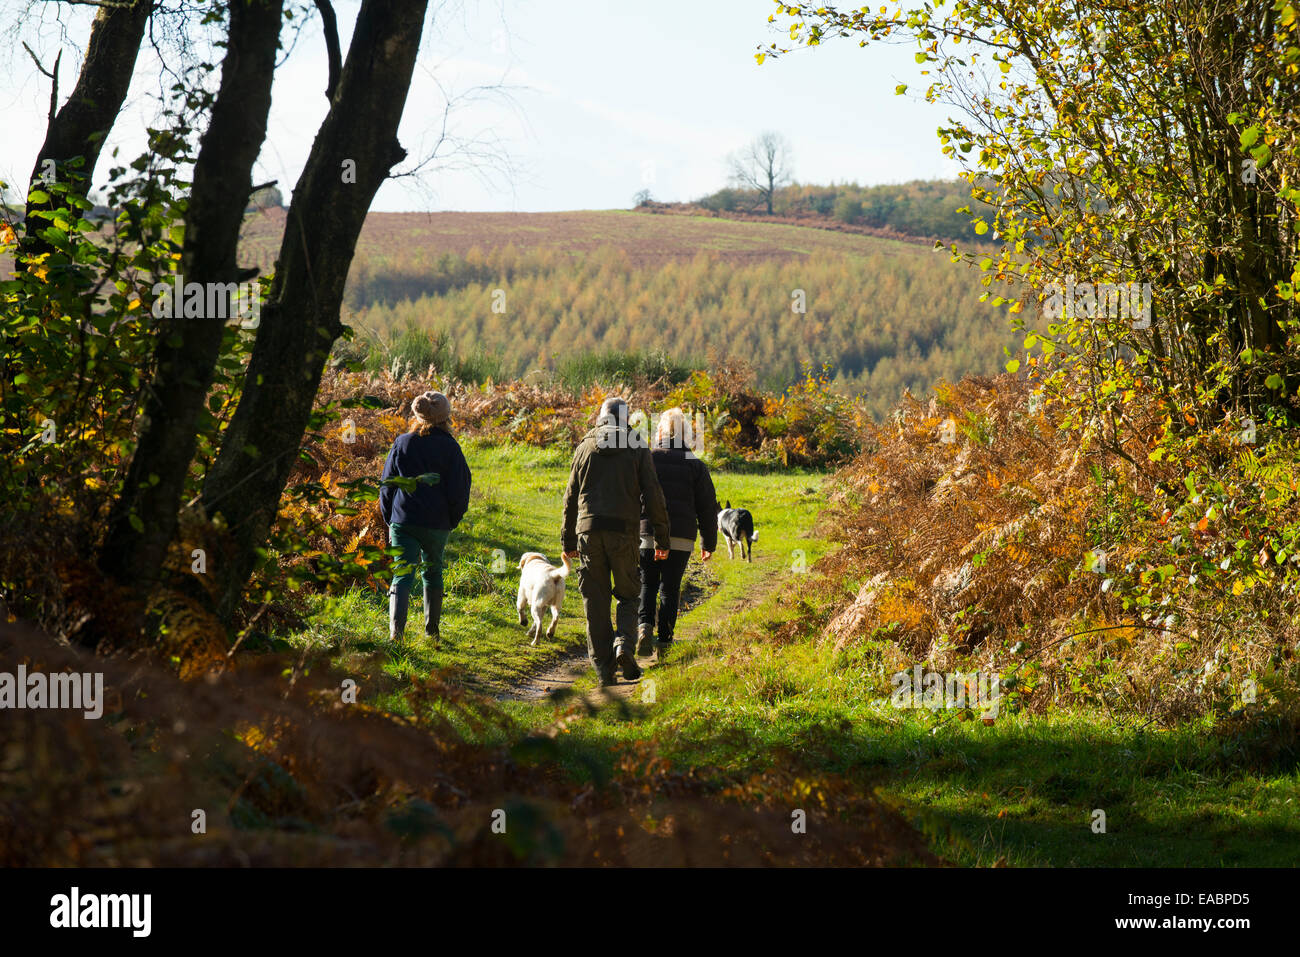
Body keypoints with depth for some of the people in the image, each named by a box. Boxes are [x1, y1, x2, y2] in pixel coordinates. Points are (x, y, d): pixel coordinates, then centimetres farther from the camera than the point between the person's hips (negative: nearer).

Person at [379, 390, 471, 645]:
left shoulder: (402, 443, 1)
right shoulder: (450, 448, -4)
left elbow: (387, 486, 6)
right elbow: (459, 489, -3)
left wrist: (389, 520, 15)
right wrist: (452, 521, 10)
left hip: (403, 521, 0)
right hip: (437, 523, 0)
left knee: (402, 575, -3)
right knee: (433, 574, 18)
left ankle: (395, 629, -22)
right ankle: (432, 631, 24)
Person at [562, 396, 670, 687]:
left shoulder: (585, 447, 11)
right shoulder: (637, 447, 3)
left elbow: (571, 497, 13)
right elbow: (652, 494, -2)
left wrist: (568, 540, 21)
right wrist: (661, 538, 4)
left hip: (589, 531, 2)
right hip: (624, 531, -2)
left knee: (595, 600, 6)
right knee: (628, 595, 12)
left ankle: (603, 666, 5)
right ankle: (624, 644, -13)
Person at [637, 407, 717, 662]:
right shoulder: (695, 465, 4)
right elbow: (707, 507, 6)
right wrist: (709, 543, 16)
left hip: (647, 535, 0)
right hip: (681, 537, 0)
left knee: (647, 584, 12)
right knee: (670, 588, 9)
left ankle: (644, 626, -14)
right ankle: (663, 644, 6)